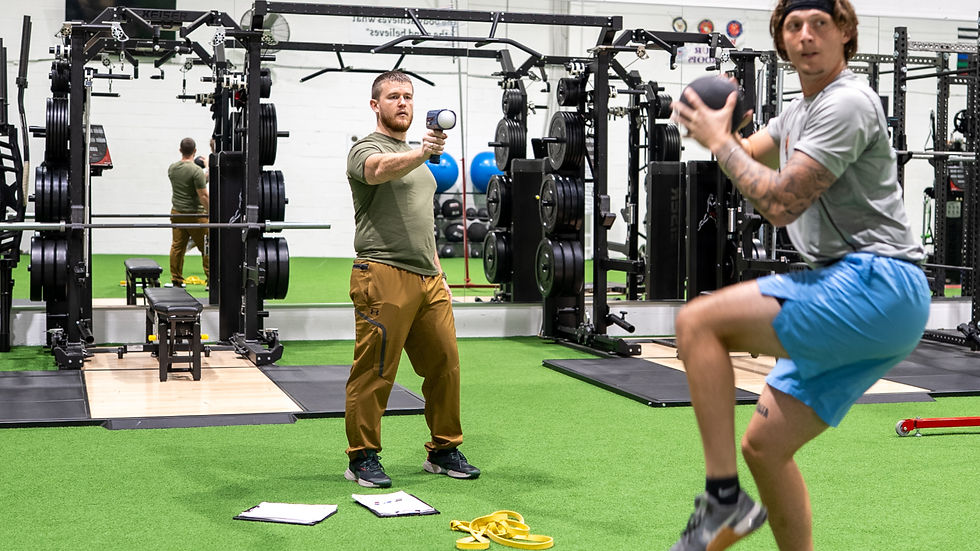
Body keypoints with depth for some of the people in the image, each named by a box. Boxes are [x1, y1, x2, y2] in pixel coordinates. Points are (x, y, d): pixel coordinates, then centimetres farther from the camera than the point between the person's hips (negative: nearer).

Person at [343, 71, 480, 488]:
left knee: (444, 365, 11)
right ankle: (362, 458, 6)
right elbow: (380, 171, -31)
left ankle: (444, 451, 22)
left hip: (427, 280, 8)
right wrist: (421, 154, -49)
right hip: (385, 278, -8)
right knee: (374, 371, -4)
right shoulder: (367, 149, -4)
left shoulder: (414, 154, 23)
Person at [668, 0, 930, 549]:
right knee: (764, 446, 10)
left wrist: (718, 140, -4)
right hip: (855, 293, 10)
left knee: (698, 322, -18)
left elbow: (781, 203, -16)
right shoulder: (801, 111, 22)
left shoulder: (848, 102, -9)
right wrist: (718, 128, 14)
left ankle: (724, 499, -15)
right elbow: (748, 158, 36)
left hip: (877, 283, -10)